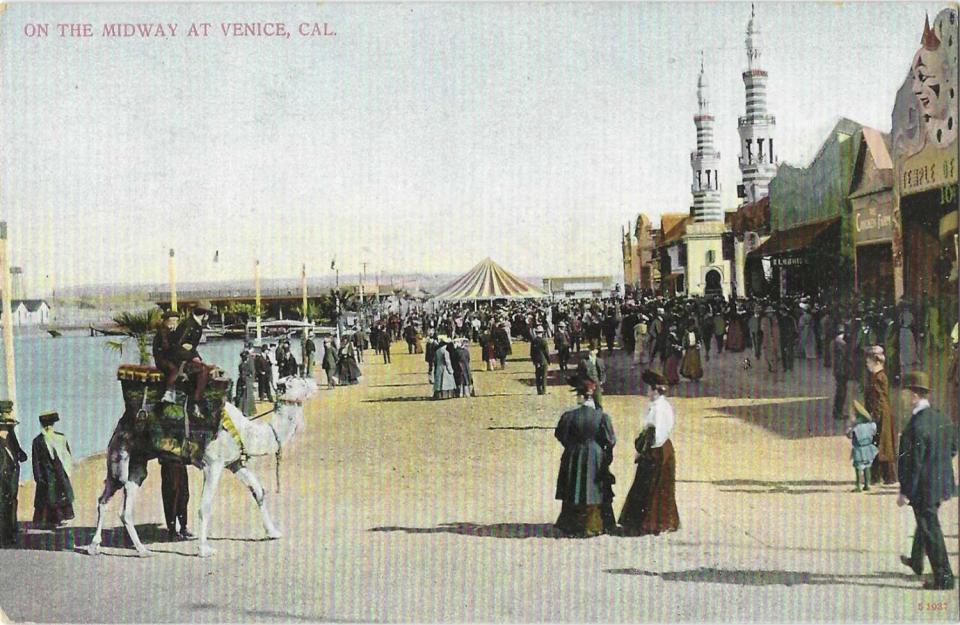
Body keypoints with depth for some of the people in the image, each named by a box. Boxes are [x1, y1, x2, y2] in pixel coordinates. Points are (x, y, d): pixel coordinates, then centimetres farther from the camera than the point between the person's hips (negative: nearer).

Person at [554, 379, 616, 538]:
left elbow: (560, 435, 0)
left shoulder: (569, 416, -13)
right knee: (593, 494, 11)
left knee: (573, 494, 12)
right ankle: (591, 527, 15)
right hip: (595, 459, 0)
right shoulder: (602, 416, -13)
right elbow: (611, 440, -8)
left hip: (574, 458, 0)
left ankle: (571, 527, 16)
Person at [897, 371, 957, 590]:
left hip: (924, 487, -9)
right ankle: (916, 562, 45)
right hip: (941, 483, 9)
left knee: (930, 530, 0)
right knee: (925, 522, 26)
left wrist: (905, 492, -17)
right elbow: (953, 449, 12)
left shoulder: (917, 426, -24)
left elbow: (914, 463, -23)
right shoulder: (942, 419, 2)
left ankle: (944, 578, 5)